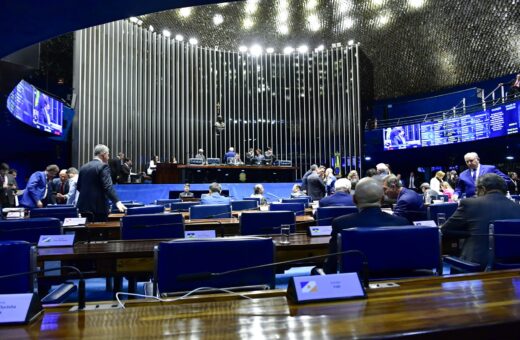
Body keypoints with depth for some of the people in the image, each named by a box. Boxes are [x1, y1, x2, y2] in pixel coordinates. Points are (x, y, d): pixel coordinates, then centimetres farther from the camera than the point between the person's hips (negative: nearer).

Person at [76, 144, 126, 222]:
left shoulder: (83, 167, 11)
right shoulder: (103, 166, -11)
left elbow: (78, 187, 18)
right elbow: (108, 187, -23)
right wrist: (117, 202, -30)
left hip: (84, 206, 7)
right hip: (98, 207, -7)